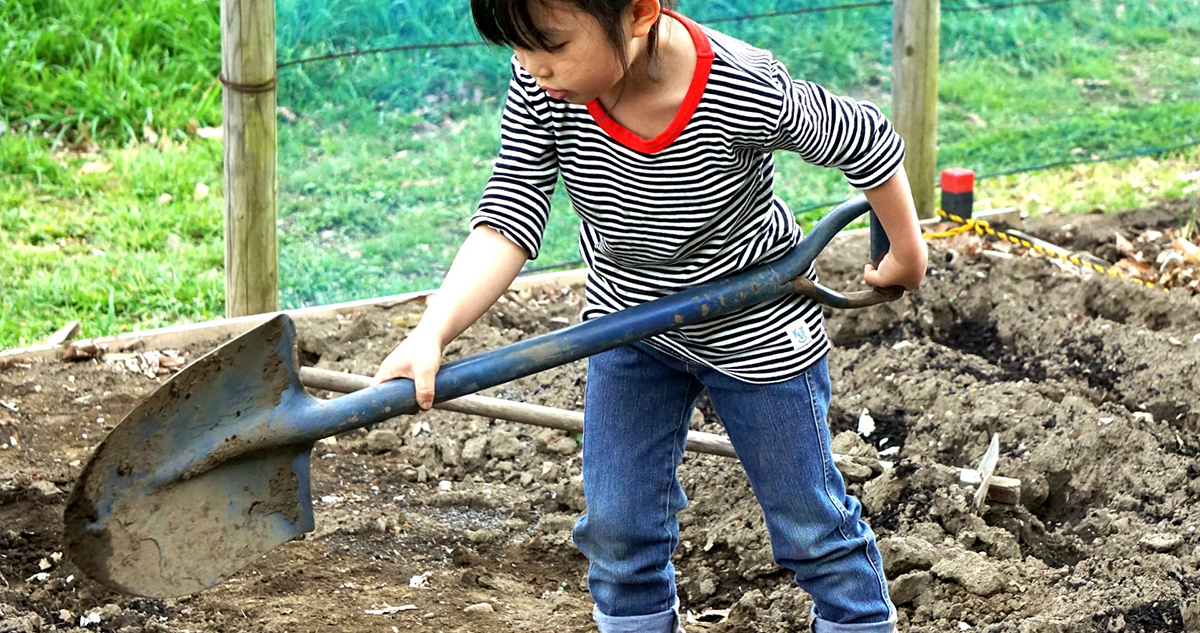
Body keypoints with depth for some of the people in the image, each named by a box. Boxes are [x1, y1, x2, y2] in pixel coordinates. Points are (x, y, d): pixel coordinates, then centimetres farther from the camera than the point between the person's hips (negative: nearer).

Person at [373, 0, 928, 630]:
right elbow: (507, 220, -31)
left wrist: (908, 257, -1)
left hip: (757, 329, -3)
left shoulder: (747, 92, -34)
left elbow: (870, 144, -17)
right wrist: (431, 334, -46)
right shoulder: (539, 88, -26)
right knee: (615, 525, 6)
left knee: (809, 523, 8)